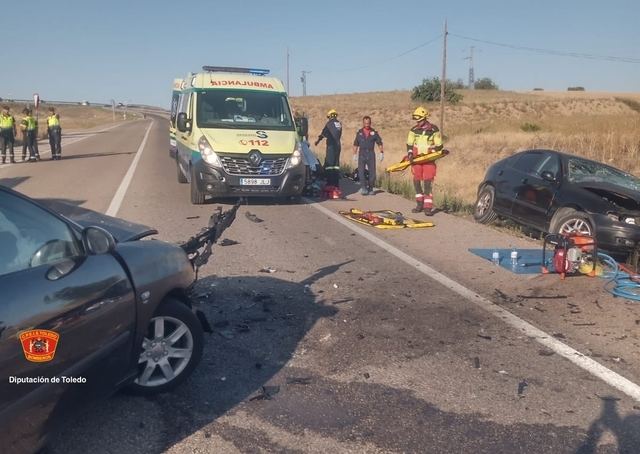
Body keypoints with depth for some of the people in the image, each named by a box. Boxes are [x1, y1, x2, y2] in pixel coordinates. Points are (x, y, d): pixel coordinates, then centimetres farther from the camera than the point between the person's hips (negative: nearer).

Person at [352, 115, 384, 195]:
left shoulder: (374, 132, 6)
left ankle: (370, 188, 14)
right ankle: (363, 188, -15)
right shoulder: (359, 132, 7)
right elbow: (355, 144, 12)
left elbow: (379, 143, 9)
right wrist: (354, 154, 6)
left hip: (371, 154, 0)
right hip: (362, 154, 0)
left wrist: (381, 153, 1)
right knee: (361, 171, -13)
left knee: (372, 172, 1)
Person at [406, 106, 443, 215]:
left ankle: (428, 207, -9)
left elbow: (439, 146, 2)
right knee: (417, 182, 6)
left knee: (428, 183, -10)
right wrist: (410, 153, -3)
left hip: (429, 160, -4)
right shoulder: (414, 130, 6)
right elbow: (409, 144, 14)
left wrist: (431, 154, -12)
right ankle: (420, 204, 19)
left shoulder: (434, 129, -2)